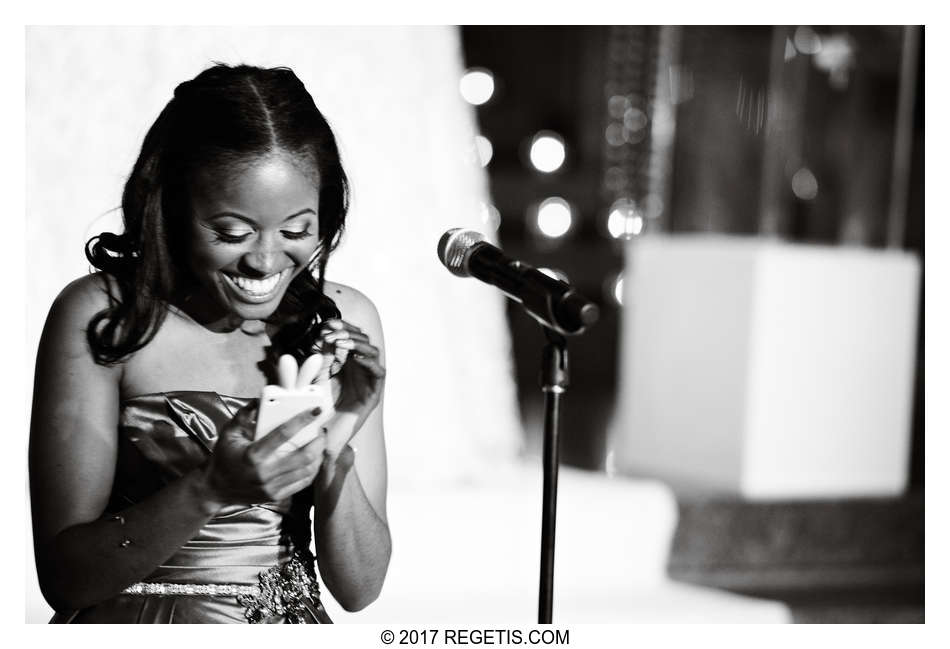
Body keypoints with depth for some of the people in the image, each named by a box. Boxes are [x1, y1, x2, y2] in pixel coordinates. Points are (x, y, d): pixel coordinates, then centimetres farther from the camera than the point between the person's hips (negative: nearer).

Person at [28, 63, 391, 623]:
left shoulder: (345, 323, 3)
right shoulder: (101, 316, -6)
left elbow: (359, 589, 3)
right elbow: (64, 579, -9)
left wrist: (334, 452, -14)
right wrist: (211, 489, -22)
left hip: (293, 622, 2)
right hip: (134, 629, -2)